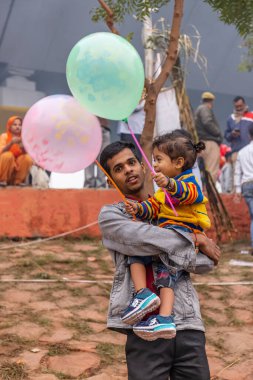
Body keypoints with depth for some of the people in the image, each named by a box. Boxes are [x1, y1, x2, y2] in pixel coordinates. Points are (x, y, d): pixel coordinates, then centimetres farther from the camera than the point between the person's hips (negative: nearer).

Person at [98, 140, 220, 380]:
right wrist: (195, 240, -5)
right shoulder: (110, 215, 8)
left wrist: (172, 251, -11)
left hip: (188, 324, 3)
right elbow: (139, 237, -13)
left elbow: (206, 262, 5)